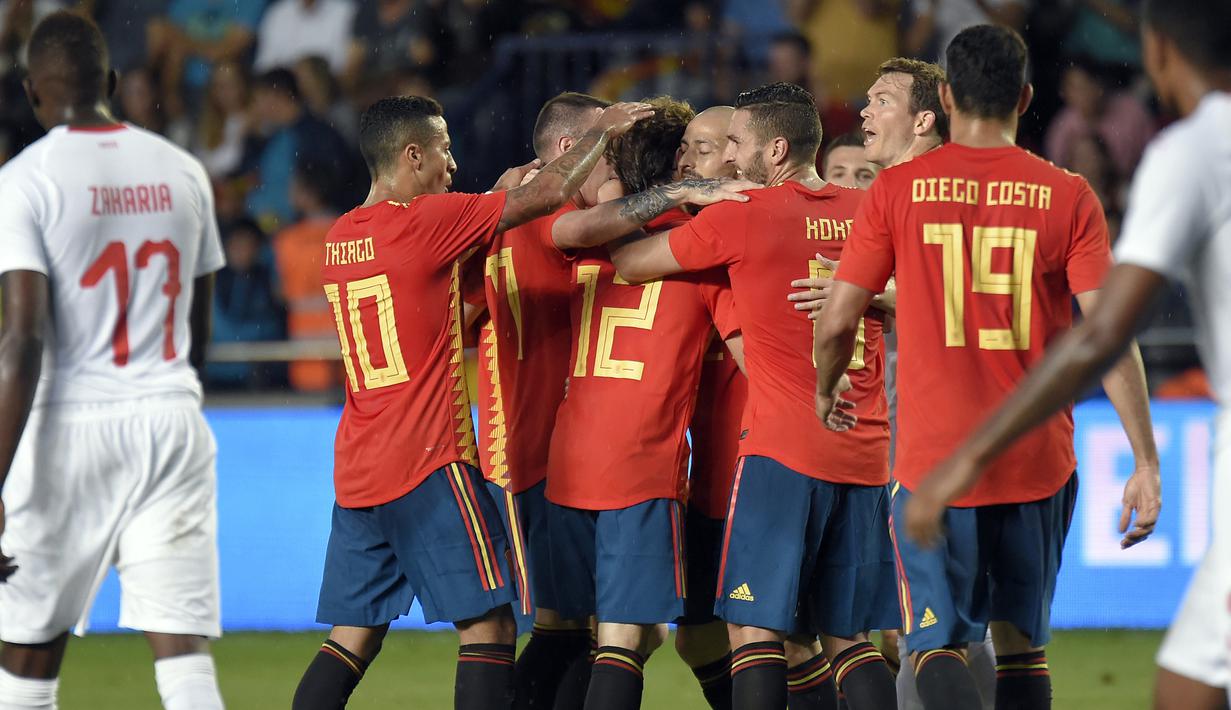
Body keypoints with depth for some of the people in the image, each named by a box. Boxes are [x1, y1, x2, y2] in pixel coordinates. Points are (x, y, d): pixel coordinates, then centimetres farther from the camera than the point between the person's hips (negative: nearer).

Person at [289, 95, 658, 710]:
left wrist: (496, 198, 24)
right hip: (429, 463, -7)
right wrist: (602, 131, 8)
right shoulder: (427, 221, -10)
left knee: (354, 635, 9)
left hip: (356, 470, 7)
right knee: (488, 627, -4)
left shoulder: (339, 238, 12)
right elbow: (551, 193, -8)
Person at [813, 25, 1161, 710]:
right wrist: (1146, 460, -5)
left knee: (938, 640, 2)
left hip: (933, 458, -1)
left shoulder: (898, 190, -1)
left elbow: (836, 323, 0)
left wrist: (824, 391, 21)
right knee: (1023, 642, 15)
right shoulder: (1068, 196, -1)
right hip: (1038, 461, 1)